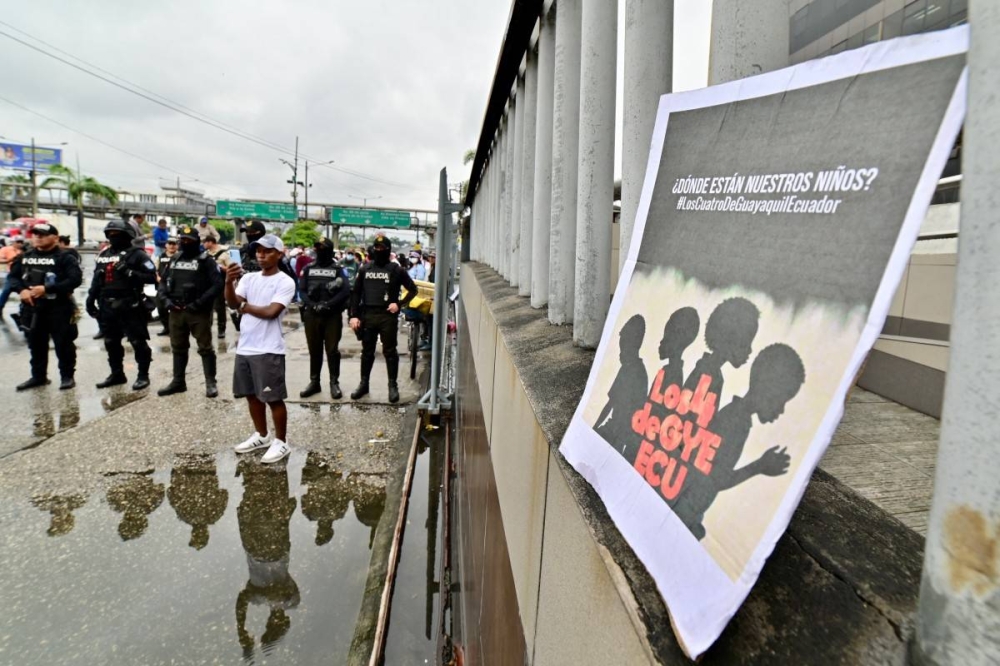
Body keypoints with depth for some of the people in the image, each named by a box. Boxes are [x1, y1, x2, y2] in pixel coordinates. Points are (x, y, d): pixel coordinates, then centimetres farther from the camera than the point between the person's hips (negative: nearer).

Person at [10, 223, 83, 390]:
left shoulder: (64, 258, -7)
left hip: (58, 308, -6)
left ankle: (67, 376, 10)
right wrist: (22, 289, -9)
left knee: (63, 344, 0)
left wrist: (46, 288, -23)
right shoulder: (25, 257, 11)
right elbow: (12, 276, 13)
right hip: (32, 308, 6)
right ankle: (38, 376, 27)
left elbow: (75, 279, -18)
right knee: (36, 344, 15)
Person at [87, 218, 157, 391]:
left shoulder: (136, 254, -6)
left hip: (129, 306, -7)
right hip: (107, 306, 7)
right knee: (111, 343, 14)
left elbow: (152, 277, -15)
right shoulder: (104, 254, 16)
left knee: (138, 342, -2)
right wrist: (90, 299, 14)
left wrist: (130, 273, -23)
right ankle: (117, 374, 26)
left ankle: (143, 375, 6)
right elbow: (96, 279, 20)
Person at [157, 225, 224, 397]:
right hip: (176, 311, 7)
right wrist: (166, 298, 1)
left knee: (205, 347, -1)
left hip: (198, 312, -6)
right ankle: (178, 381, 27)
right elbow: (164, 281, 19)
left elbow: (217, 284, -14)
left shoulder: (205, 260, -6)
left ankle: (211, 383, 6)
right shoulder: (175, 260, 14)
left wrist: (200, 302, -18)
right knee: (178, 347, 15)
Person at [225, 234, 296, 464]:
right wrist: (229, 282, -21)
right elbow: (232, 303, -4)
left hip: (269, 350, -7)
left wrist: (245, 307, -5)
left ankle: (281, 442, 13)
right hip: (244, 347, 7)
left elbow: (271, 312, -18)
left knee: (274, 397, 0)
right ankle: (261, 435, 32)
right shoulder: (248, 278, 10)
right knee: (252, 394, 16)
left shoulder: (285, 282, -8)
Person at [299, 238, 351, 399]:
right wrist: (312, 305, -13)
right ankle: (314, 382, 19)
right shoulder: (308, 269, 11)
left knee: (332, 350, 1)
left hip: (332, 315, -3)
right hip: (311, 315, 3)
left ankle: (334, 383, 9)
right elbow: (302, 290, 4)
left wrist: (328, 304, -17)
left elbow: (346, 291, -9)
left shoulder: (338, 270, 3)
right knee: (314, 350, 10)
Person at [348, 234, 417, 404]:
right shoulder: (365, 269, 9)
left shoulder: (396, 270, 1)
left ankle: (393, 386, 10)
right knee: (367, 351, 12)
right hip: (368, 315, 3)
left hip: (388, 316, -3)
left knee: (390, 352, 1)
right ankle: (363, 384, 22)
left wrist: (399, 304, -8)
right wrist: (354, 315, 1)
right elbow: (356, 293, 9)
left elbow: (413, 289, 4)